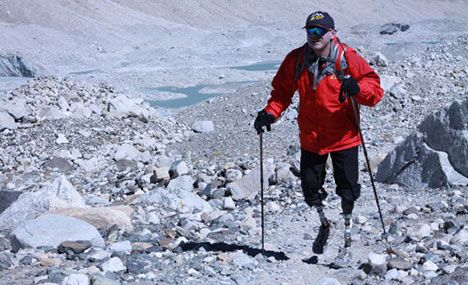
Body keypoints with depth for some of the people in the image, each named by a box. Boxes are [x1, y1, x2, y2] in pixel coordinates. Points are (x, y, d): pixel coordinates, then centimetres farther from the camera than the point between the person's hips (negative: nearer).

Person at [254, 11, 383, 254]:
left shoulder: (348, 59, -10)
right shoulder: (295, 60, -3)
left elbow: (375, 89, -10)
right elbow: (282, 90, 8)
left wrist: (357, 88, -31)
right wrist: (270, 112, -10)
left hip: (344, 136, -2)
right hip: (311, 138, 2)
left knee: (347, 188, 6)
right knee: (310, 188, 8)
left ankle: (347, 230, 30)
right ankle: (324, 224, 38)